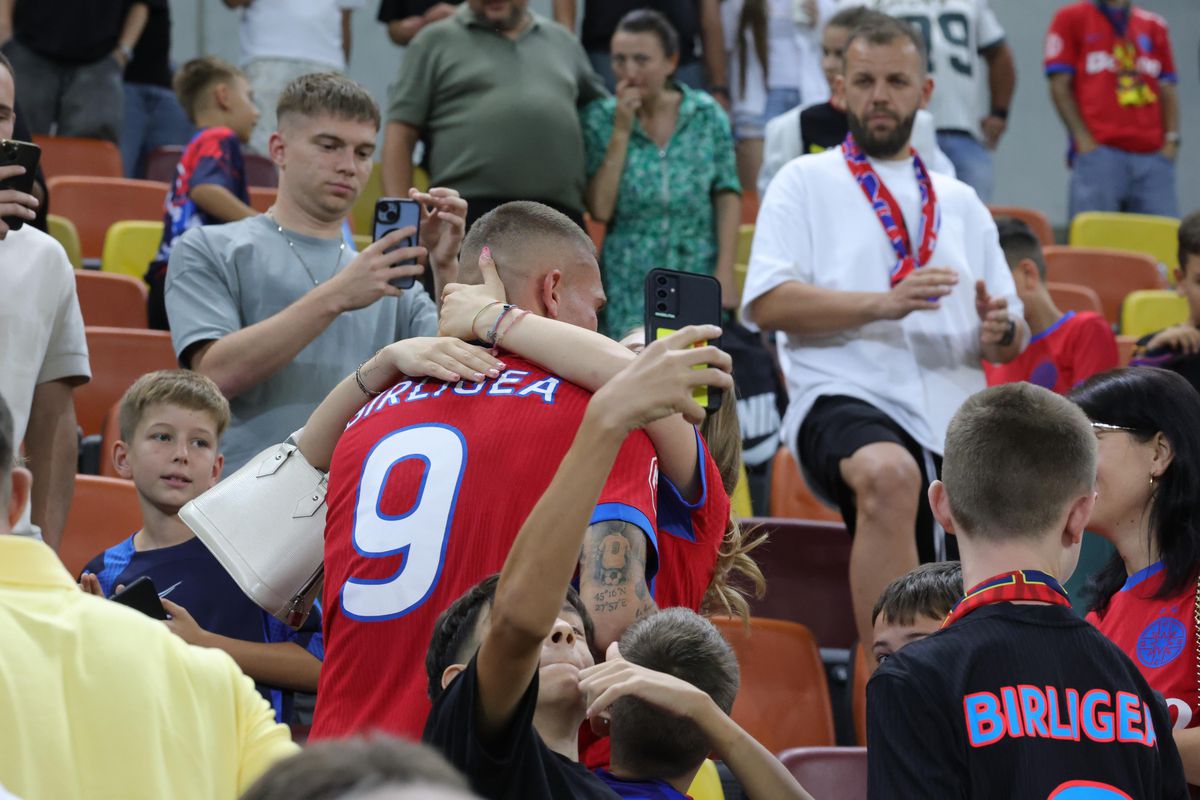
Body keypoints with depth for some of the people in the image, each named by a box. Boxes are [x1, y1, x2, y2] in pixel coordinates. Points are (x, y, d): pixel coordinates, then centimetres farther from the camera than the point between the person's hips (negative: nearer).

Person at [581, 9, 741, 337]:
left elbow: (727, 197, 2)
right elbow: (600, 209, -8)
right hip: (629, 289, 0)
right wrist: (622, 131, -9)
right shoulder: (600, 119, 1)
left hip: (698, 280, 0)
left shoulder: (707, 116, 2)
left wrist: (725, 272, -6)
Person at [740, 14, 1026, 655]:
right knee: (890, 473, -39)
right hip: (844, 398, -6)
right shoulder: (807, 182, 11)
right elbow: (766, 303, -4)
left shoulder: (961, 204, 25)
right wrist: (884, 303, -15)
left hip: (952, 421, 6)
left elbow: (1014, 340, 24)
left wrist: (1000, 331, -2)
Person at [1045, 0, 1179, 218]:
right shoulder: (1071, 18, 10)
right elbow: (1060, 85, 3)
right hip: (1098, 151, -3)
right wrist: (1084, 139, -8)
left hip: (1153, 154, 3)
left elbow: (1167, 89, 17)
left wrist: (1171, 139, 2)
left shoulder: (1154, 25, 20)